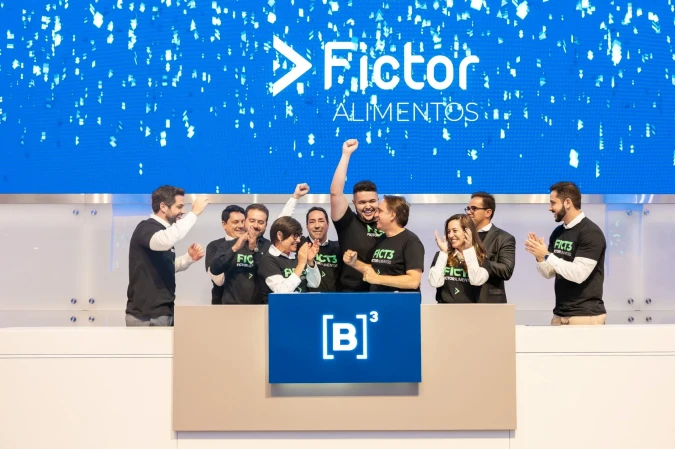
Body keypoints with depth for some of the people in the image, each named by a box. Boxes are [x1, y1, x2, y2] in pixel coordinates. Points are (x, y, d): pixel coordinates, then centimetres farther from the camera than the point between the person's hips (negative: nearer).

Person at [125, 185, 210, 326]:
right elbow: (166, 241, -36)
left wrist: (189, 258, 7)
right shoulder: (146, 228, -12)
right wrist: (194, 213, -29)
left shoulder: (162, 231, 16)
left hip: (164, 312, 9)